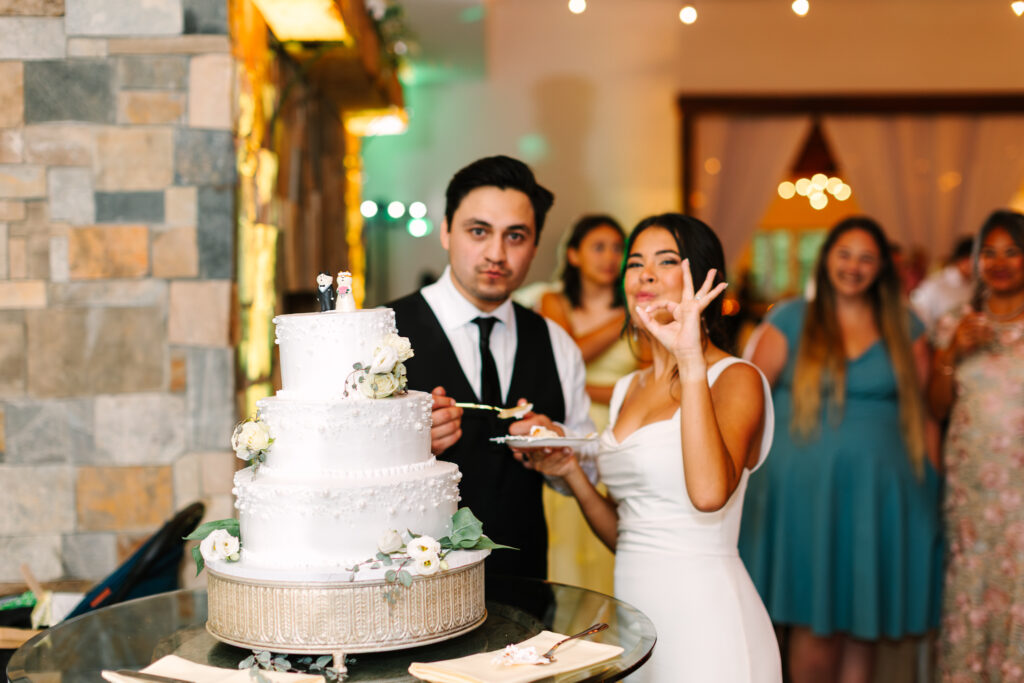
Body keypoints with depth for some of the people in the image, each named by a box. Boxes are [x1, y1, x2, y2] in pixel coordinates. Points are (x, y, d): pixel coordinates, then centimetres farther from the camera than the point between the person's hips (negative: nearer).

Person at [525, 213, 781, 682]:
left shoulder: (737, 379, -9)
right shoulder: (627, 389, 12)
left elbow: (709, 493, -29)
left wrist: (692, 362, -27)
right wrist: (569, 471, 0)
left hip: (705, 619, -7)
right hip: (632, 611, 7)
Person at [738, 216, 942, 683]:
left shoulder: (904, 329, 10)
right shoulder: (791, 320, 4)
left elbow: (921, 411, 10)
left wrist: (928, 479, 4)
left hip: (879, 494, 2)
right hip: (804, 490, -2)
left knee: (864, 620, 8)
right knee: (813, 623, -3)